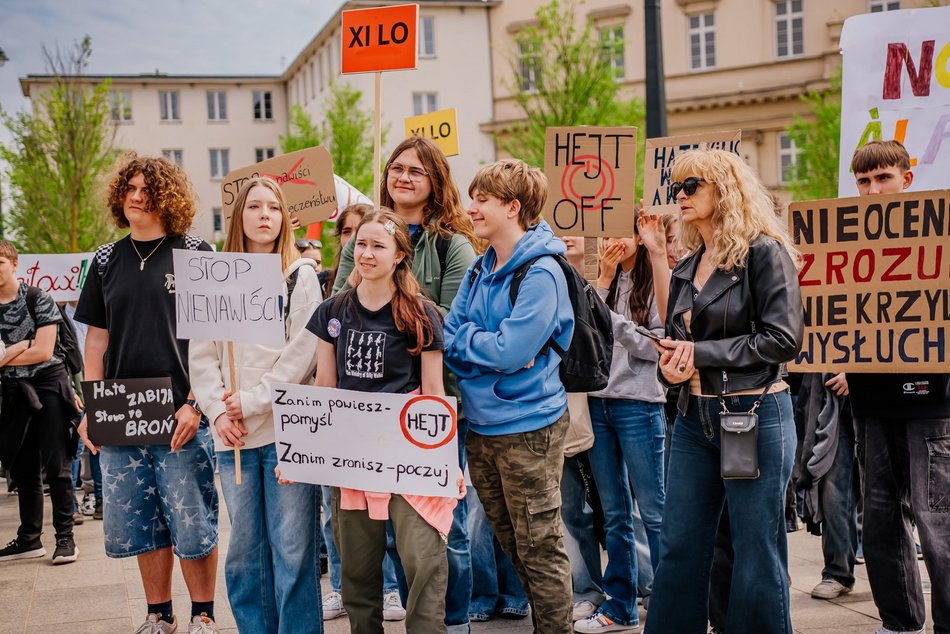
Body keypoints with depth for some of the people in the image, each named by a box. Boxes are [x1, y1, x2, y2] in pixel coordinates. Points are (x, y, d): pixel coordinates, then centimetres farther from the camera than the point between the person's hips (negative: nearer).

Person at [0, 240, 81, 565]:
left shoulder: (38, 299, -4)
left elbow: (44, 351, -12)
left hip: (49, 385, -4)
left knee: (56, 466, -5)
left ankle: (65, 536, 1)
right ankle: (29, 539, 18)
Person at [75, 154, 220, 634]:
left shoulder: (195, 254, -2)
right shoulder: (107, 260, 12)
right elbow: (96, 338, 14)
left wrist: (195, 404, -12)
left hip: (181, 418, -4)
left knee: (192, 523, 0)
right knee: (138, 523, 10)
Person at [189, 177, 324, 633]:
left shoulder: (301, 275, 4)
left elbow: (303, 354, -6)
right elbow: (200, 356, 8)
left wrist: (252, 401, -10)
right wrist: (219, 412, -6)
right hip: (232, 436, 3)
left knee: (292, 550, -2)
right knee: (245, 548, 9)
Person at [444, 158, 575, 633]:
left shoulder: (541, 273, -15)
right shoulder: (478, 272, 9)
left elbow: (510, 351, -22)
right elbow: (447, 339, 5)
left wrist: (463, 337, -7)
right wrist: (490, 351, -14)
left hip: (527, 427, -8)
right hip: (481, 424, 8)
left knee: (539, 550, 1)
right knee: (511, 545, 18)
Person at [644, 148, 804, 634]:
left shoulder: (764, 253, -7)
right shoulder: (686, 268, 14)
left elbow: (783, 338, -16)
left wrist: (700, 353, -15)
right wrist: (671, 366, -1)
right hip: (694, 418, 7)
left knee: (756, 552, 2)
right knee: (678, 547, 8)